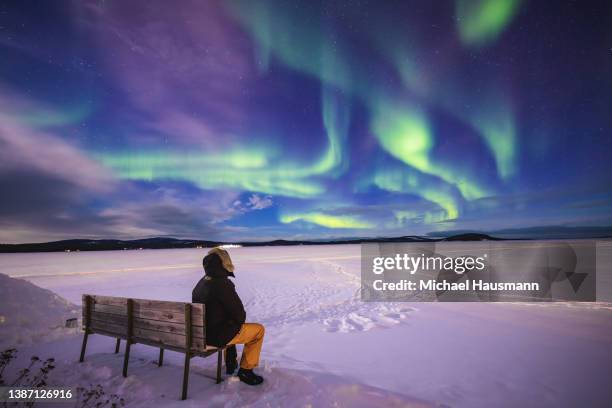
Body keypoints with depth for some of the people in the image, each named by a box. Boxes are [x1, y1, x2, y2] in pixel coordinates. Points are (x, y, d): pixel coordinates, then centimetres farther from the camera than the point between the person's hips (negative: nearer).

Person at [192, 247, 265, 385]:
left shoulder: (200, 284, 5)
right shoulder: (223, 284, -23)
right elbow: (238, 312, -17)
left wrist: (237, 320, 16)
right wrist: (241, 320, 6)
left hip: (201, 333, 9)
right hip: (217, 336, -9)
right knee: (258, 329, 8)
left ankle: (230, 363, 44)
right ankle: (245, 371, 13)